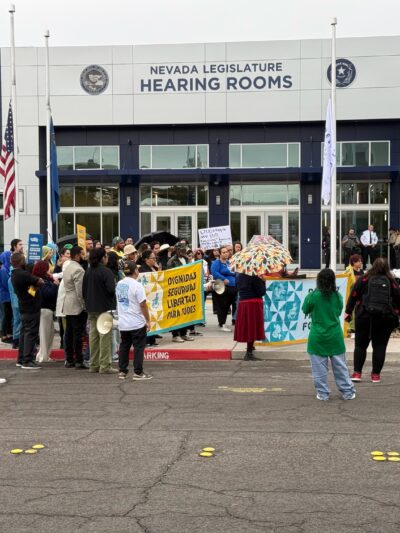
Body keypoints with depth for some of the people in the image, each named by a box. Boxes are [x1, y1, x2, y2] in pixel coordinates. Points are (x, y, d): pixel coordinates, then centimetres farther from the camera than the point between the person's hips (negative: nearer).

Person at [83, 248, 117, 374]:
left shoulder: (88, 271, 7)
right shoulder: (105, 271, -15)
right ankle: (105, 366, -2)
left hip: (91, 308, 7)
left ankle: (94, 364, 18)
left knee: (93, 336, 12)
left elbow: (83, 290, 11)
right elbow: (111, 289, -23)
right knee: (105, 336, -3)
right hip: (104, 307, -7)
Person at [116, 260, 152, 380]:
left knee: (124, 346, 14)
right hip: (137, 323, -6)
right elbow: (143, 305, -16)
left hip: (123, 323, 6)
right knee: (139, 347, 1)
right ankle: (138, 373, 2)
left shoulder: (119, 284, 6)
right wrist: (148, 321, -9)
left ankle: (122, 371, 17)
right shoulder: (137, 285, -16)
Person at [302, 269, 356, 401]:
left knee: (319, 367, 7)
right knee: (340, 366, 12)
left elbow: (305, 310, 3)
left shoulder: (312, 296, -12)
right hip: (335, 337, 3)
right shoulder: (338, 296, -3)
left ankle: (323, 393, 10)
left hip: (317, 337, -3)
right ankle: (348, 392, 18)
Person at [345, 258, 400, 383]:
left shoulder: (364, 279, 0)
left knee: (360, 345, 10)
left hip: (364, 316, 0)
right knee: (380, 346, 7)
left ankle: (357, 373, 6)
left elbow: (353, 295, -1)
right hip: (385, 318, 0)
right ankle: (376, 375, 7)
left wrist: (348, 311, 7)